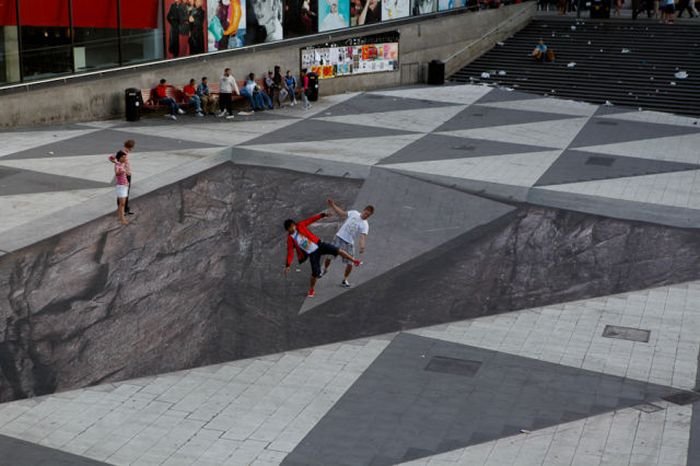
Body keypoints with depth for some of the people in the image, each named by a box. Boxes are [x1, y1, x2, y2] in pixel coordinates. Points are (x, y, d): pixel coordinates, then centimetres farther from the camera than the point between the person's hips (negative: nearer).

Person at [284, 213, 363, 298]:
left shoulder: (300, 226, -8)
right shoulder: (290, 239, -12)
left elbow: (311, 219, -5)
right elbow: (290, 252, -11)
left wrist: (323, 215, -9)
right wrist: (287, 265, -17)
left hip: (318, 245, 2)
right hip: (312, 254, -2)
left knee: (336, 250, -11)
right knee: (315, 273, -6)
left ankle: (354, 261, 7)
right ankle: (311, 290, 19)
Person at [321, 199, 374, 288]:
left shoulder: (365, 225, -10)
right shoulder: (354, 213, 0)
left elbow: (362, 236, -23)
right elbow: (342, 214, 12)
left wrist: (362, 246, -42)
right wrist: (333, 205, 9)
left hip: (349, 243, -2)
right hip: (339, 238, 2)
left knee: (350, 263, -4)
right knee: (329, 256, 6)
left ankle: (344, 280, 20)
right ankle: (325, 270, 38)